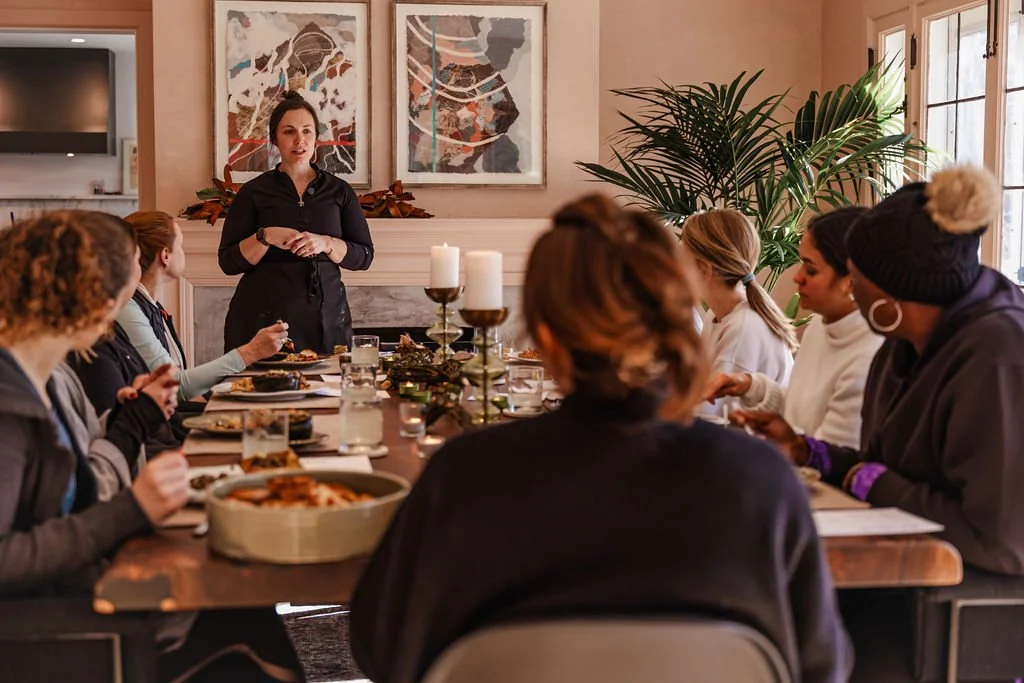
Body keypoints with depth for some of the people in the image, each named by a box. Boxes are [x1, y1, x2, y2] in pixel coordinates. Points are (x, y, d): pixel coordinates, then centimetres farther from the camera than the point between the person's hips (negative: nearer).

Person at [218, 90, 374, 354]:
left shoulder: (339, 191, 9)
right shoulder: (254, 192, 4)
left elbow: (364, 256, 4)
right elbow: (228, 262, 1)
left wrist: (326, 243, -13)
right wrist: (265, 237, -15)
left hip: (325, 320, 2)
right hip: (264, 320, -1)